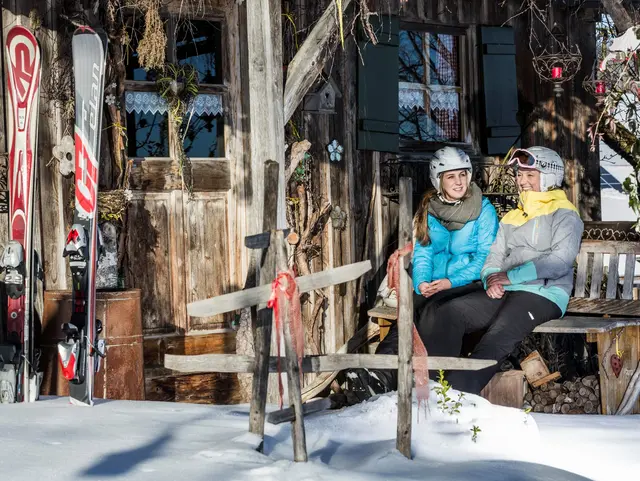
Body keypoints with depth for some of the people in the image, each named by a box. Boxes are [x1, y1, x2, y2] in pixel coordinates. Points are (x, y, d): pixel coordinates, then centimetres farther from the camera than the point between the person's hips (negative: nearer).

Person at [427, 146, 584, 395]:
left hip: (544, 293, -7)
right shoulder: (511, 218, 28)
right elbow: (495, 256, 20)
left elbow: (561, 261, -10)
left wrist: (511, 276, -14)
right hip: (503, 293, 7)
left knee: (500, 334, -35)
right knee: (450, 312, -19)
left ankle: (457, 391, -49)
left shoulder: (564, 214, 5)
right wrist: (491, 279, -6)